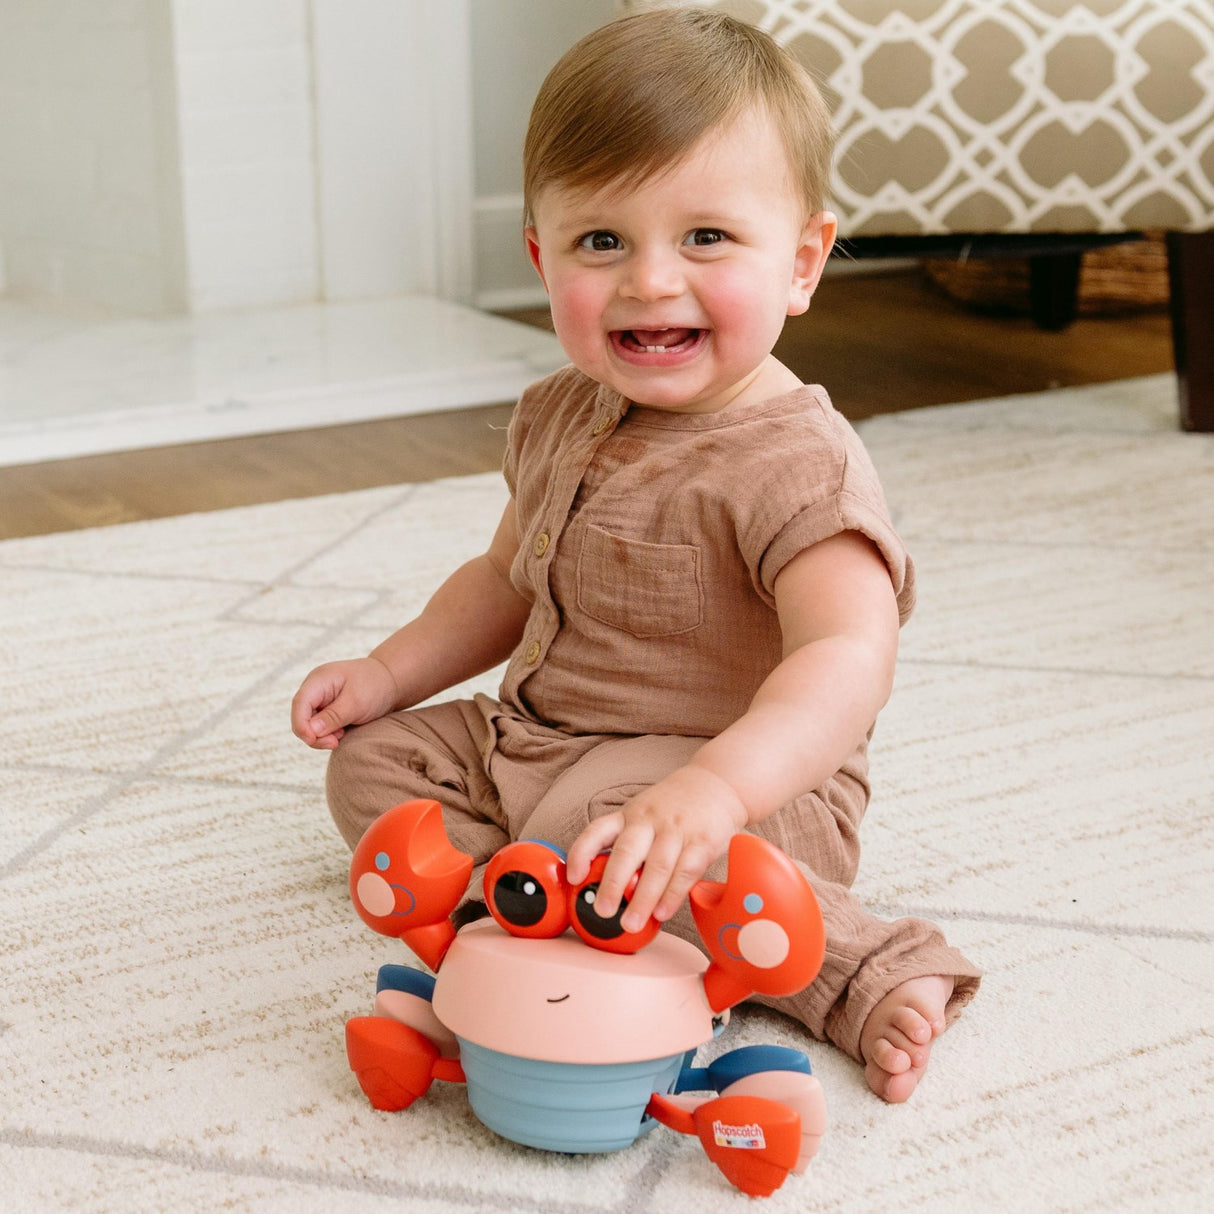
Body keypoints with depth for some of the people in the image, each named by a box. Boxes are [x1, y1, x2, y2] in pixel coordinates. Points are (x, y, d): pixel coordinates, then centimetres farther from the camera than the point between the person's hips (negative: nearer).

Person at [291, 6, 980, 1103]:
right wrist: (389, 673, 8)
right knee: (374, 758, 9)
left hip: (760, 791, -9)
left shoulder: (794, 462, -24)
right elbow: (509, 582, 21)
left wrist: (713, 785, -57)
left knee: (591, 836, -36)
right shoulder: (558, 418, 3)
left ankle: (860, 967, -26)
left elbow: (848, 659, -40)